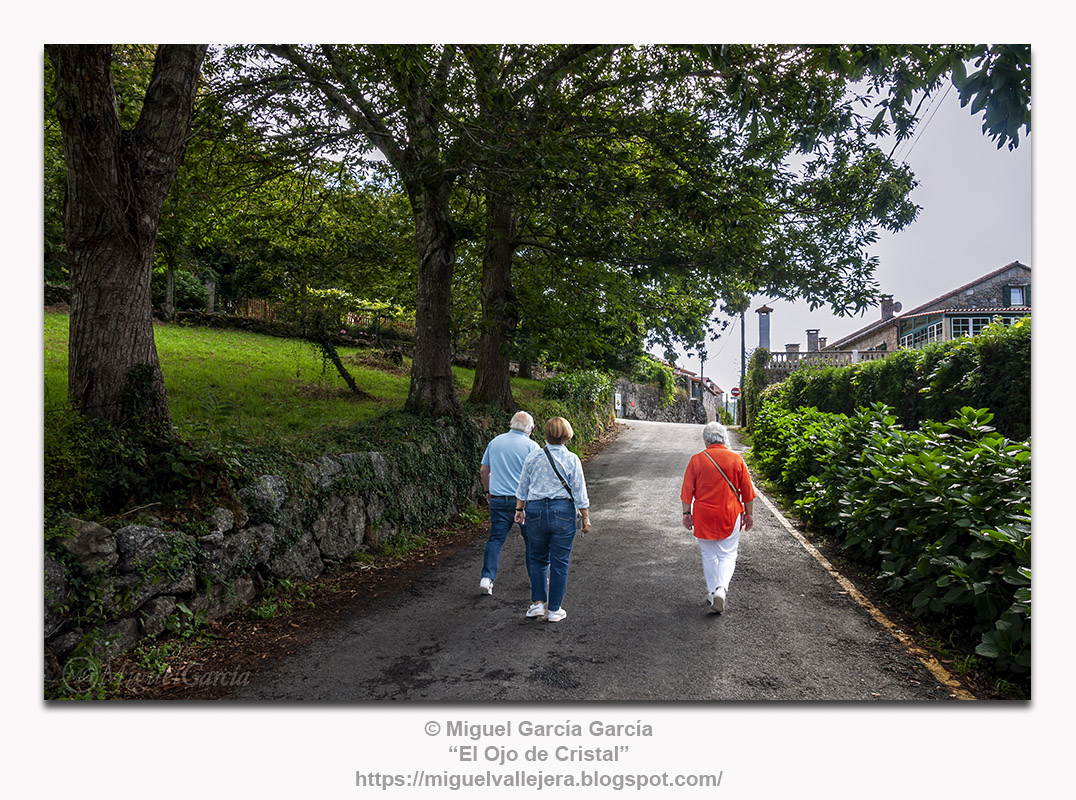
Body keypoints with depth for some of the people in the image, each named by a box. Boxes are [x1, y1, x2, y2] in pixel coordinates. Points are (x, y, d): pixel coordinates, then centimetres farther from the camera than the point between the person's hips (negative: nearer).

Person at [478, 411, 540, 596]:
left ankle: (487, 578, -3)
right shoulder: (531, 445, -6)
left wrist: (488, 491, 24)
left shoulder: (495, 442, 7)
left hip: (498, 499, 3)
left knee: (495, 539, 7)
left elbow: (484, 471, 12)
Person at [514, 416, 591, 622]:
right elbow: (580, 493, -4)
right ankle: (554, 610, 11)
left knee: (537, 559, 17)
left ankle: (538, 602, 12)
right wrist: (585, 518, 3)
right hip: (564, 512, -2)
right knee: (559, 562, 6)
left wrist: (520, 509, 20)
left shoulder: (533, 457, 1)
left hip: (536, 510, 2)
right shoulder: (572, 459, -5)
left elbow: (522, 488, 8)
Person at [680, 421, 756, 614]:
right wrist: (749, 513, 12)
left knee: (709, 555, 14)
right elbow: (747, 491, 2)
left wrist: (686, 513, 5)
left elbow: (687, 491, -4)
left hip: (703, 516, 0)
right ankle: (721, 588, -13)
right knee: (728, 554, 7)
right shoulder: (736, 459, -3)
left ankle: (712, 593, 21)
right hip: (730, 515, 0)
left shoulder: (696, 460, -5)